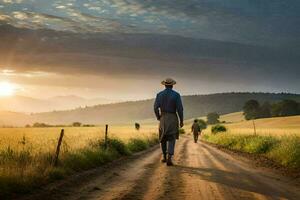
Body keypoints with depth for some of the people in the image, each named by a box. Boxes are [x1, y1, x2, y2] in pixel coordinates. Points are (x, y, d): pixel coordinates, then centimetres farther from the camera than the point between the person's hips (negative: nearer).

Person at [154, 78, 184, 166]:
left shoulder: (159, 94, -1)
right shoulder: (176, 95, -8)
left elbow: (156, 107, -5)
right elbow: (180, 108, -12)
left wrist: (158, 117, 12)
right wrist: (181, 121, -2)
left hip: (163, 118, 2)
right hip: (173, 118, -2)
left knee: (163, 137, 21)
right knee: (171, 139, -1)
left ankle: (164, 157, 26)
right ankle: (169, 159, -17)